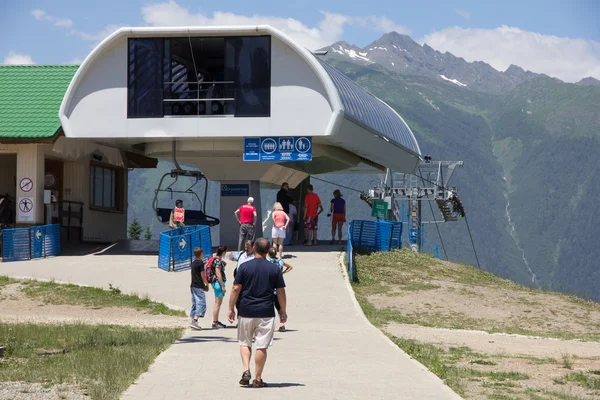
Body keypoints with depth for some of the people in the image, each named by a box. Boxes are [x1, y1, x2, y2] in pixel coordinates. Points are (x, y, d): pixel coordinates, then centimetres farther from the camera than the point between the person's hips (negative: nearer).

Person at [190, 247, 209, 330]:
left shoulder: (193, 263, 13)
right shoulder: (200, 263, -11)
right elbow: (202, 275, -11)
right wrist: (206, 283, 1)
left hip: (193, 285, 9)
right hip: (199, 286, -9)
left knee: (194, 304, 12)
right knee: (201, 303, -11)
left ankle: (193, 320, 12)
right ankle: (195, 321, -23)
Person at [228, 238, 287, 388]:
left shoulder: (244, 267, -3)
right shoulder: (274, 269, 0)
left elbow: (236, 289, -5)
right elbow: (281, 291, 3)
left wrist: (231, 308, 4)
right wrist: (283, 312, 12)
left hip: (246, 312, 0)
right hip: (266, 313, 0)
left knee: (245, 343, 15)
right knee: (261, 346, 3)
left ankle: (246, 370, -3)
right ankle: (257, 379, 5)